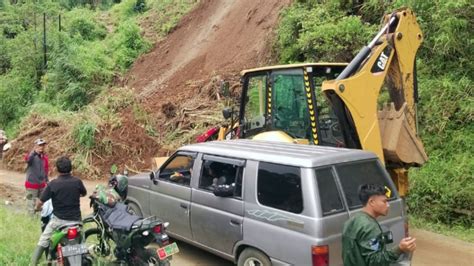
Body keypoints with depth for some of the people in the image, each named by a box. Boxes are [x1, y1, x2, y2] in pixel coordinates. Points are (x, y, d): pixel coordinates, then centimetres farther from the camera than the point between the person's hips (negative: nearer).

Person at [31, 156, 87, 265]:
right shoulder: (77, 182, -8)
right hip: (75, 219, 2)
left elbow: (40, 202, -9)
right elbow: (84, 194, 13)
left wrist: (38, 208, 14)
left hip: (58, 219, -2)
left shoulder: (53, 184, -13)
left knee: (43, 242, 10)